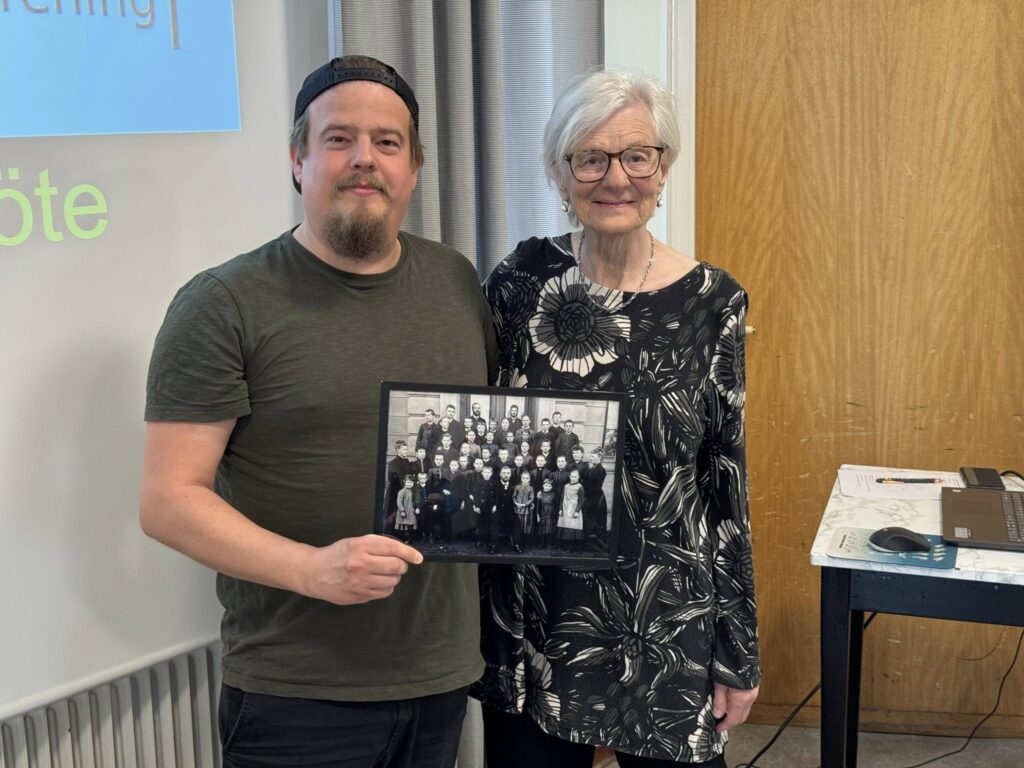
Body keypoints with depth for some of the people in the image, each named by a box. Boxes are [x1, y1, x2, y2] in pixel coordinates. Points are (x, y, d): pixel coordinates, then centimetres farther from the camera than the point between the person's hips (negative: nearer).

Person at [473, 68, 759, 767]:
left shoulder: (712, 302, -6)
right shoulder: (519, 285, -5)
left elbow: (727, 487, -2)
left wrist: (740, 657, 1)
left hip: (668, 631, 0)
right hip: (534, 629, 1)